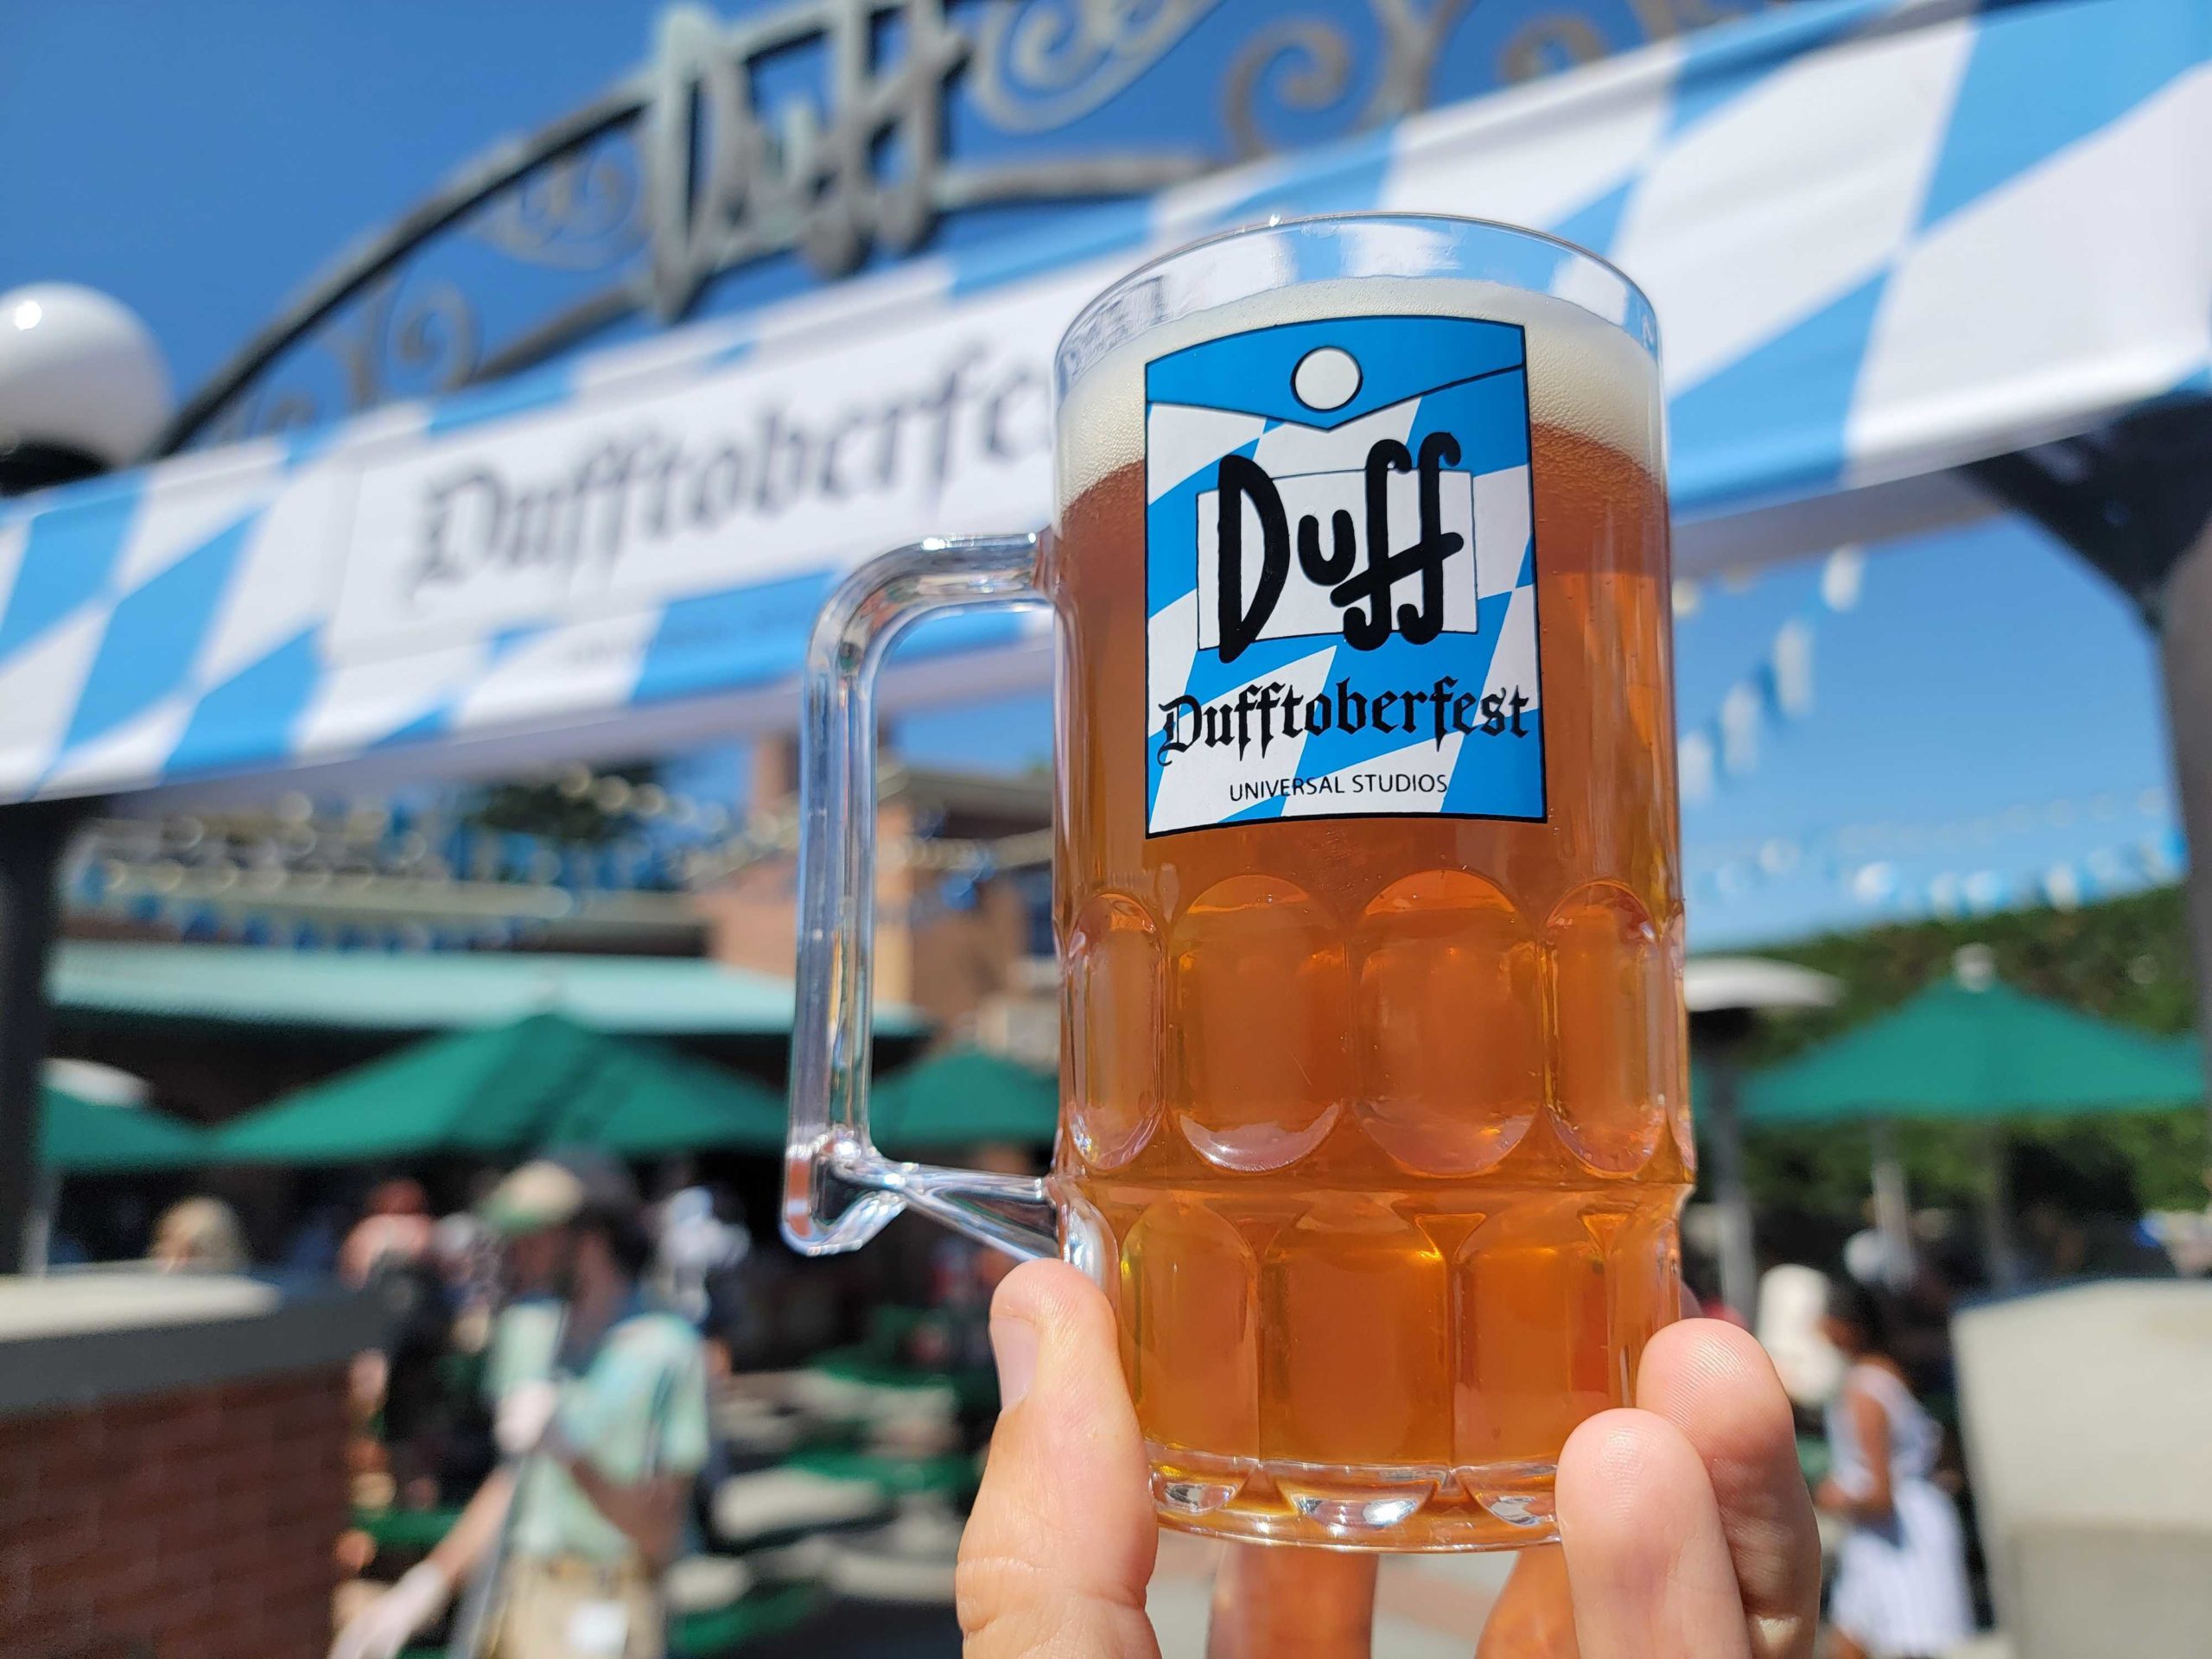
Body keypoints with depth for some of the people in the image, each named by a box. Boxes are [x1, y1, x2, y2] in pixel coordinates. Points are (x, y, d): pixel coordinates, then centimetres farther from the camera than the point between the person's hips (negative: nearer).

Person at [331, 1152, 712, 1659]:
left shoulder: (666, 1350, -13)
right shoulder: (527, 1328, 9)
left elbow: (660, 1537, -14)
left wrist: (567, 1449, -25)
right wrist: (428, 1584, 12)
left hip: (599, 1618, -6)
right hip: (510, 1606, 7)